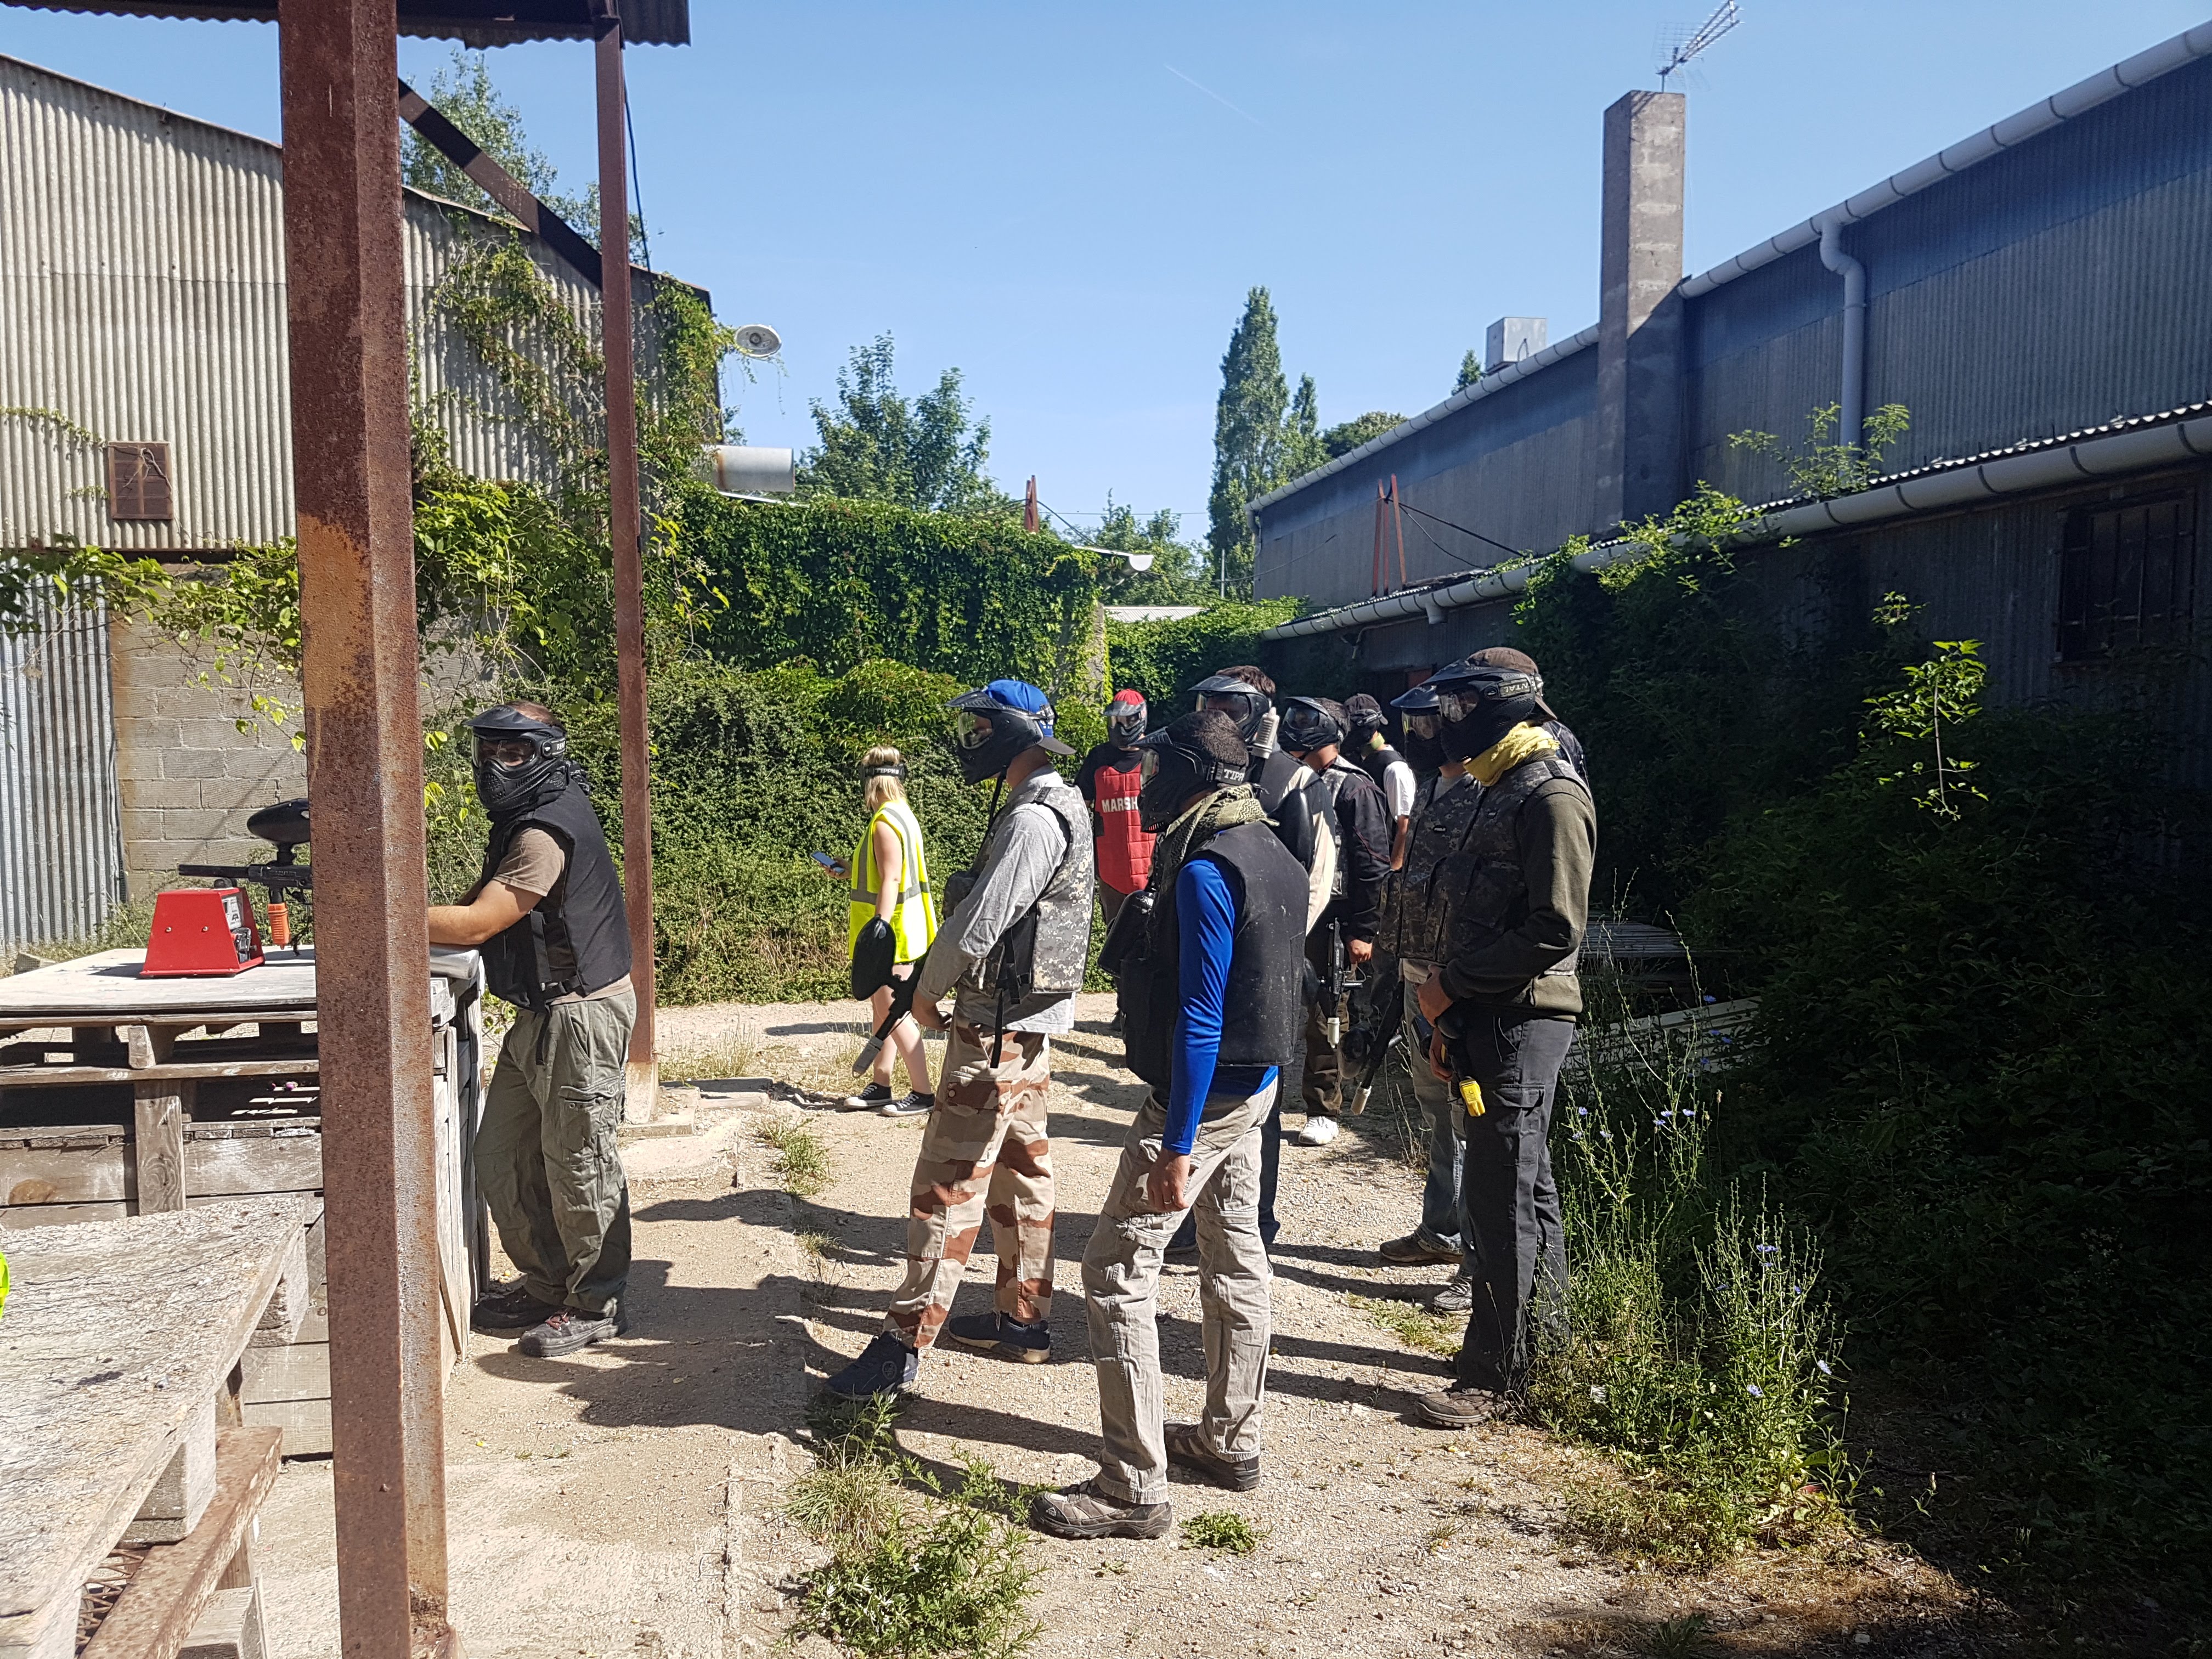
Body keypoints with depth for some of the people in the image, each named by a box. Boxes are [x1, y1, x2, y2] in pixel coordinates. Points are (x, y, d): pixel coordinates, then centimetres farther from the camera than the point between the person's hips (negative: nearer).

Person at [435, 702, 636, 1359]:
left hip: (580, 1016, -10)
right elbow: (483, 916, 12)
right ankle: (545, 1286, 28)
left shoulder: (548, 833, -20)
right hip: (538, 1016, 10)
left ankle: (595, 1305, 16)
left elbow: (475, 924, -21)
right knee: (502, 1158, 14)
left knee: (577, 1164, 1)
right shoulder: (526, 823, 13)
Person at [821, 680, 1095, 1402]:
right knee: (1021, 1169, 16)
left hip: (999, 1024, -10)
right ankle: (1025, 1318, 27)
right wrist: (936, 973, 11)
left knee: (949, 1182, -5)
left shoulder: (1033, 820, -21)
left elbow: (980, 921, -23)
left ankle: (906, 1342, 1)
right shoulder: (1060, 807, 12)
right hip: (1030, 1019, 10)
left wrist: (928, 990, -7)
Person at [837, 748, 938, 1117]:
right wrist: (850, 872, 31)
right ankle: (880, 1086, 24)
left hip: (891, 932, -10)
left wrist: (881, 925, -29)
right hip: (895, 930, 10)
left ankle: (922, 1093, 1)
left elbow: (891, 880, -24)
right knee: (881, 1010, 16)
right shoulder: (902, 815, 13)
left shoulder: (885, 822, -17)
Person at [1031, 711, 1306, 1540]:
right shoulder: (1277, 857, 8)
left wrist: (1176, 1147, -23)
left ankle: (1133, 1488, 2)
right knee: (1235, 1257, 18)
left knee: (1116, 1268, -3)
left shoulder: (1206, 872, -22)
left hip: (1203, 1091, -10)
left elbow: (1199, 1018, -25)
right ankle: (1231, 1440, 33)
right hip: (1257, 1082, 10)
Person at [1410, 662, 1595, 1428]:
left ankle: (1497, 1373, 6)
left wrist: (1452, 982, -15)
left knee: (1500, 1197, -4)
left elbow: (1555, 930, -22)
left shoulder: (1552, 796, -15)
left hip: (1523, 1022, -10)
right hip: (1489, 1021, 10)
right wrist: (1451, 1018, 17)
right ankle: (1544, 1348, 30)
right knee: (1523, 1187, 17)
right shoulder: (1504, 791, 17)